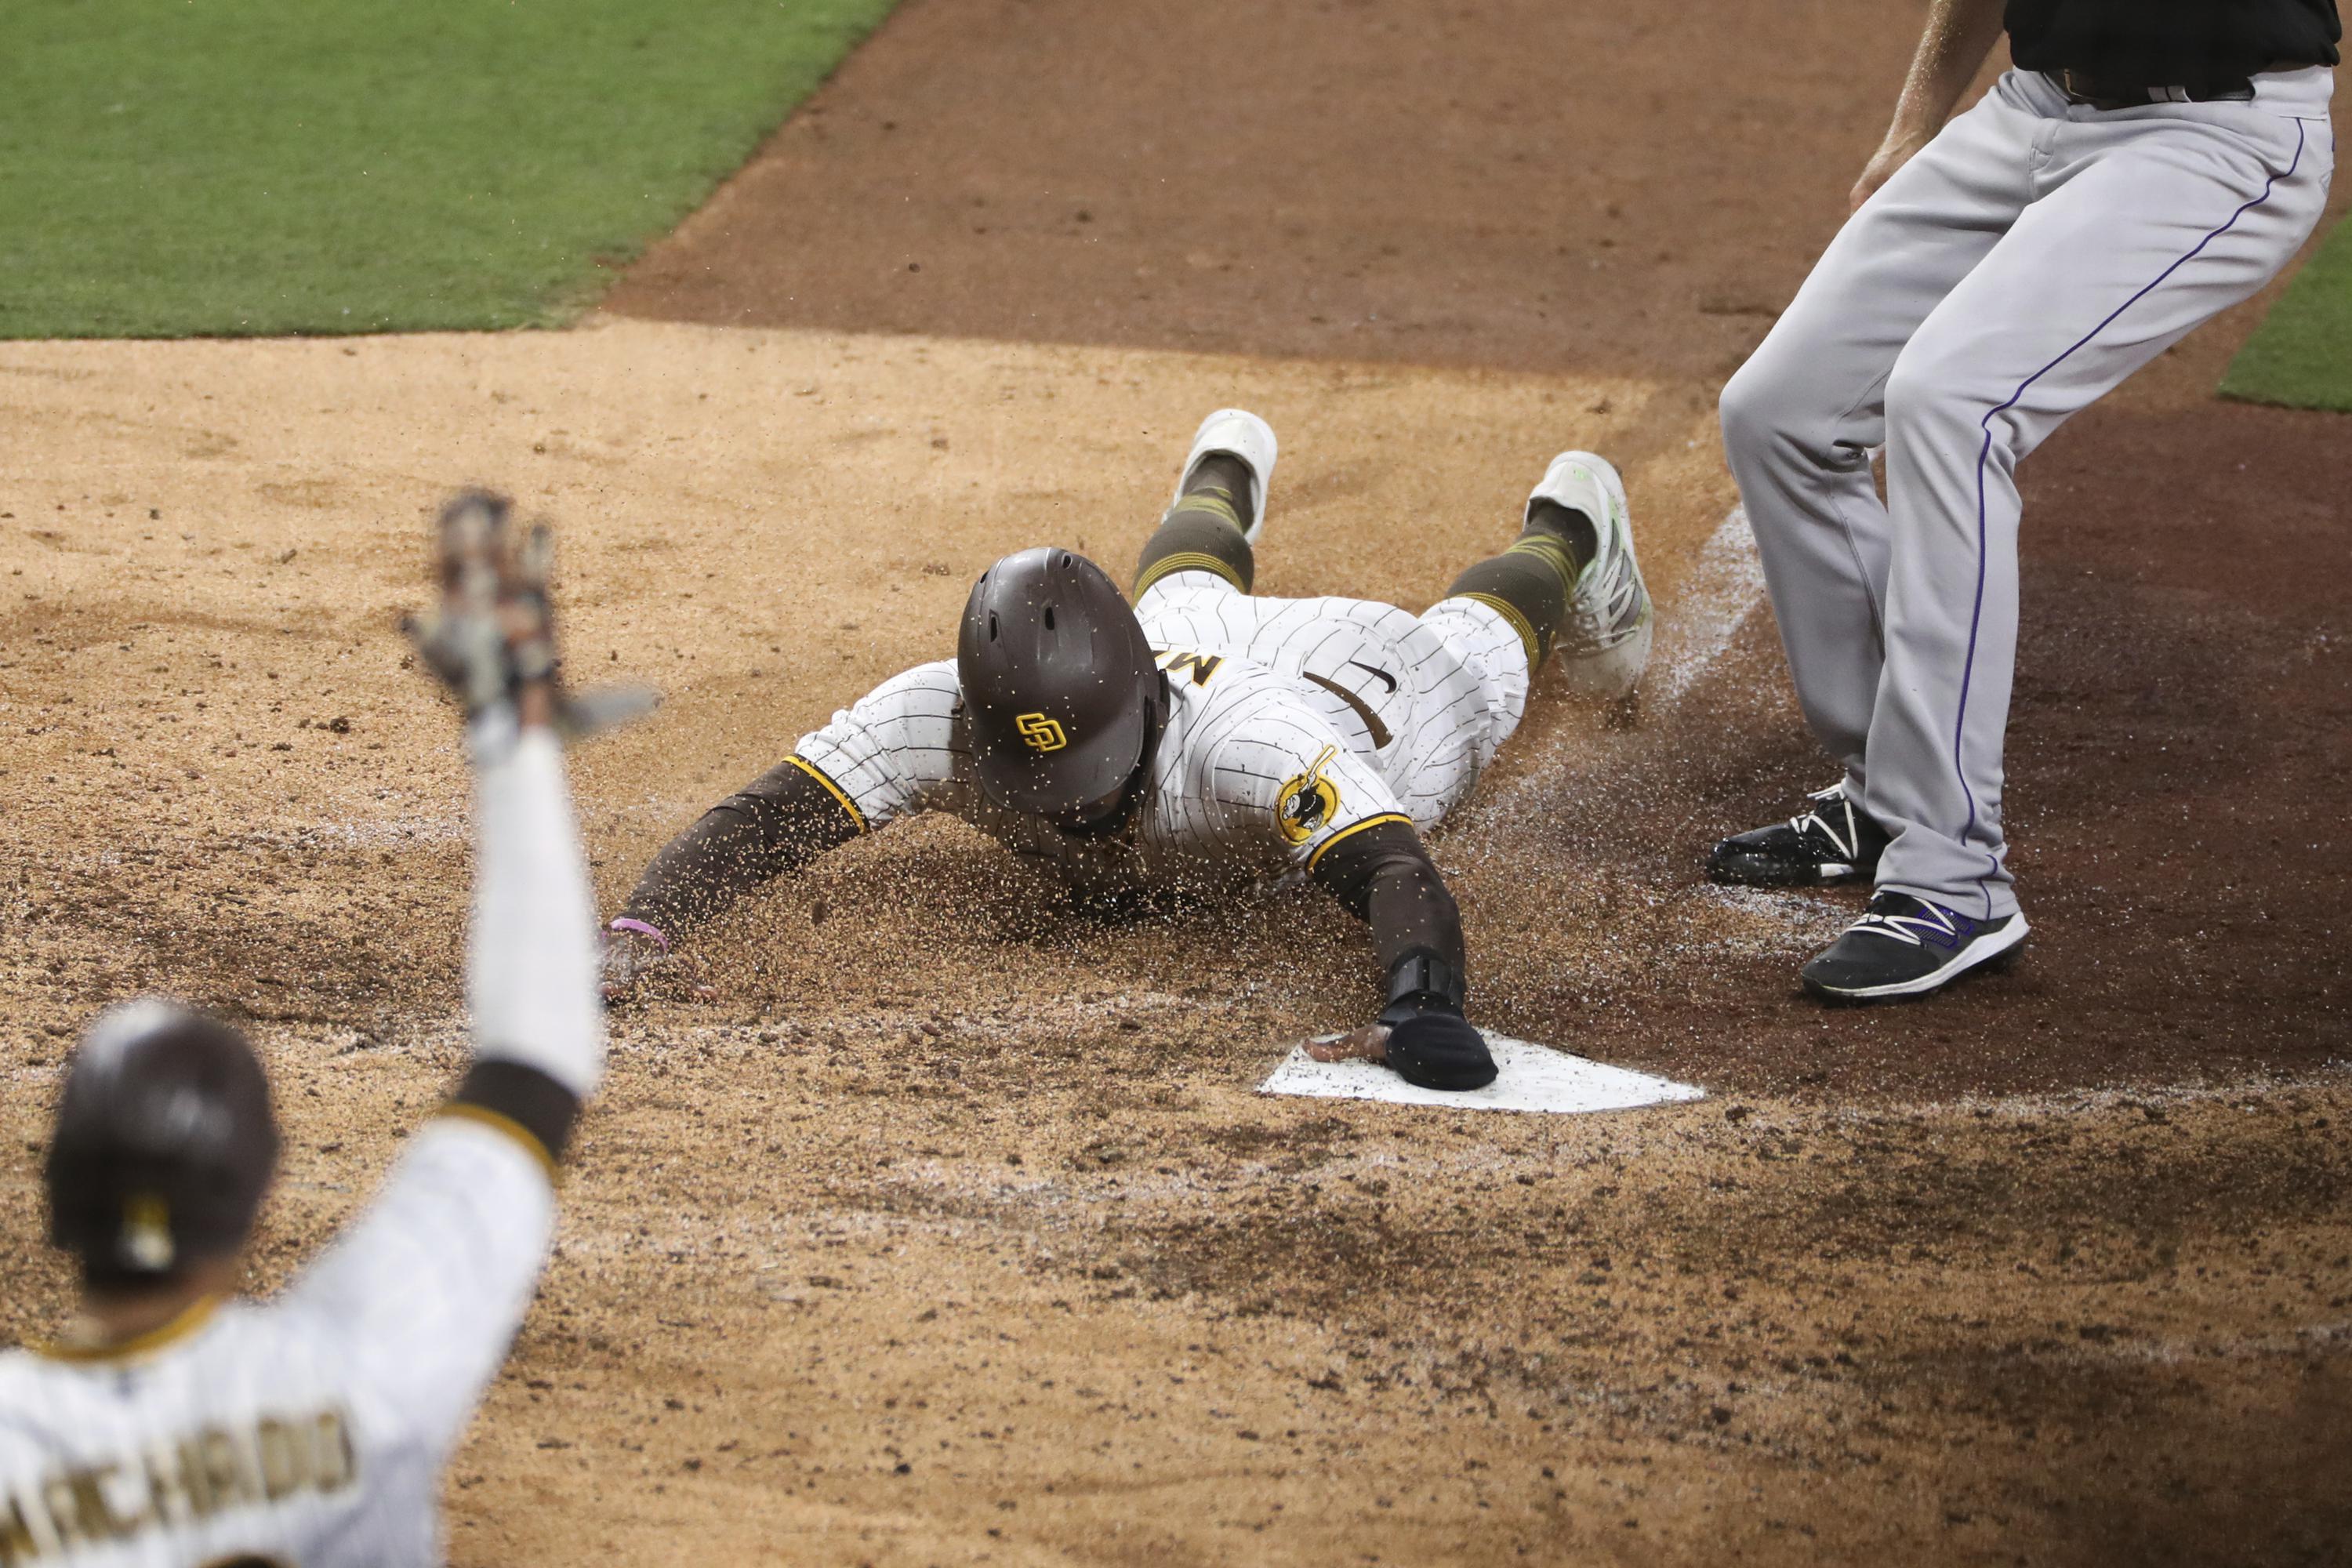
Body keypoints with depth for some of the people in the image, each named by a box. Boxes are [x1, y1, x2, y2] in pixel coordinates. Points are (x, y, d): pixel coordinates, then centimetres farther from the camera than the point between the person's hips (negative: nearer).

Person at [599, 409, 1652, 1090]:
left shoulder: (1247, 739, -55)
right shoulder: (937, 717, -45)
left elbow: (1393, 873, -66)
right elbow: (757, 821, -47)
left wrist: (1422, 1009, -87)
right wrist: (637, 932, -66)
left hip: (1368, 673, -3)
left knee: (1476, 643, 35)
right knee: (1182, 592, 42)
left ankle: (1563, 534, 67)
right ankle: (1225, 481, 77)